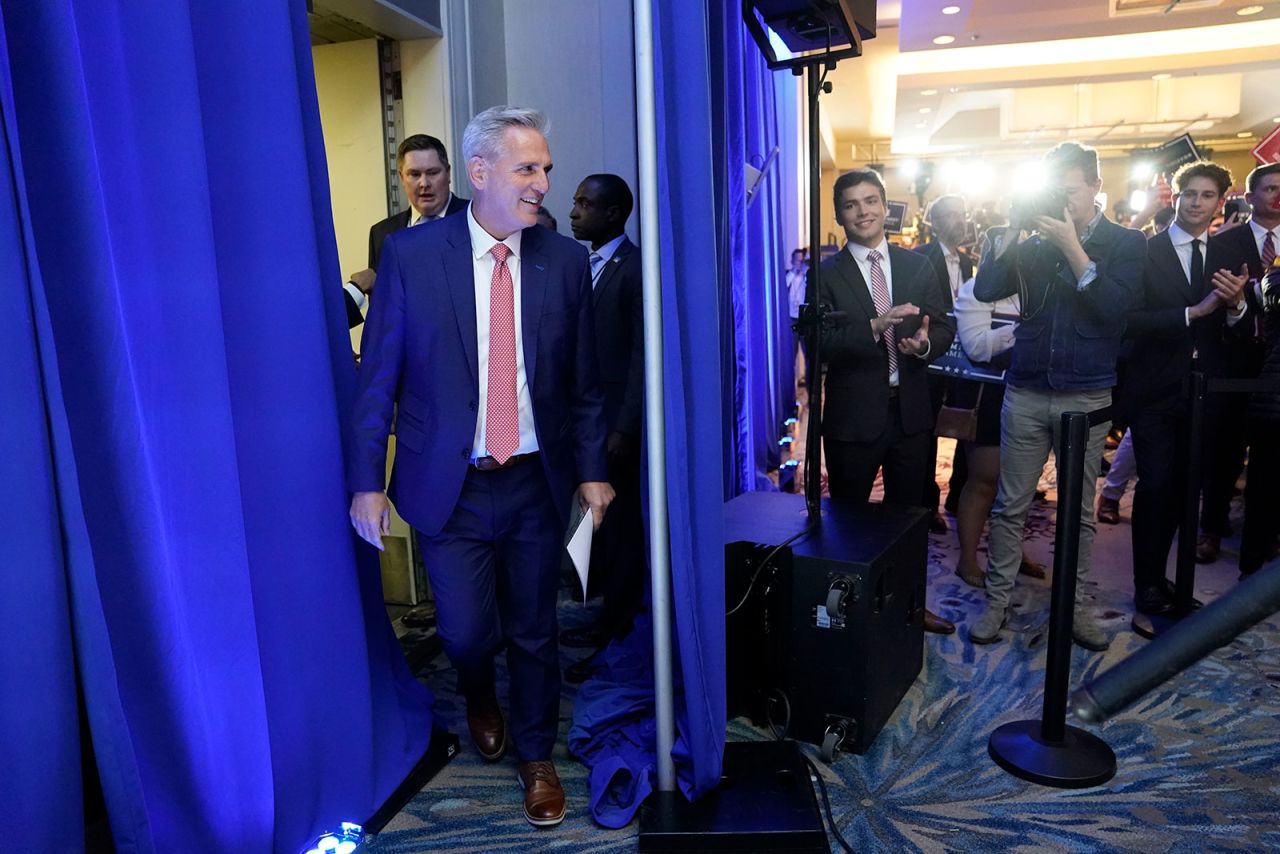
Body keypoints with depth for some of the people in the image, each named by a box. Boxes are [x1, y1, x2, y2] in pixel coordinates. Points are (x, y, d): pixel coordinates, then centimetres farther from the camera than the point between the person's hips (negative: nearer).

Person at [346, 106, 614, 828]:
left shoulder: (566, 260, -1)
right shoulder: (410, 254, -6)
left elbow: (583, 381, 4)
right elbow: (378, 377, -3)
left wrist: (592, 470, 2)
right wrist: (368, 480, -5)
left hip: (538, 481, 2)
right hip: (450, 484, -1)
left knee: (535, 631, 13)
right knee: (467, 631, 8)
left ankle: (536, 755, 38)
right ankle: (481, 696, 46)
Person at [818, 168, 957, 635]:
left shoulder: (918, 266, 5)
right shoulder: (826, 274, -5)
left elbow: (944, 325, 4)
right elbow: (820, 341, -16)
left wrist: (926, 343, -18)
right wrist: (876, 326, -30)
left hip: (911, 411, 4)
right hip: (853, 416, -3)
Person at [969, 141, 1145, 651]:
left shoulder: (1126, 243, 2)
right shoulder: (1035, 243, 6)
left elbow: (1114, 307, -14)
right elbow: (985, 290, -7)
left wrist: (1072, 247, -18)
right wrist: (1014, 227, -11)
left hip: (1087, 397, -1)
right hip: (1026, 392, 1)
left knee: (1079, 511, 9)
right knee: (1010, 506, 5)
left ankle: (1075, 604, 23)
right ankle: (997, 601, 16)